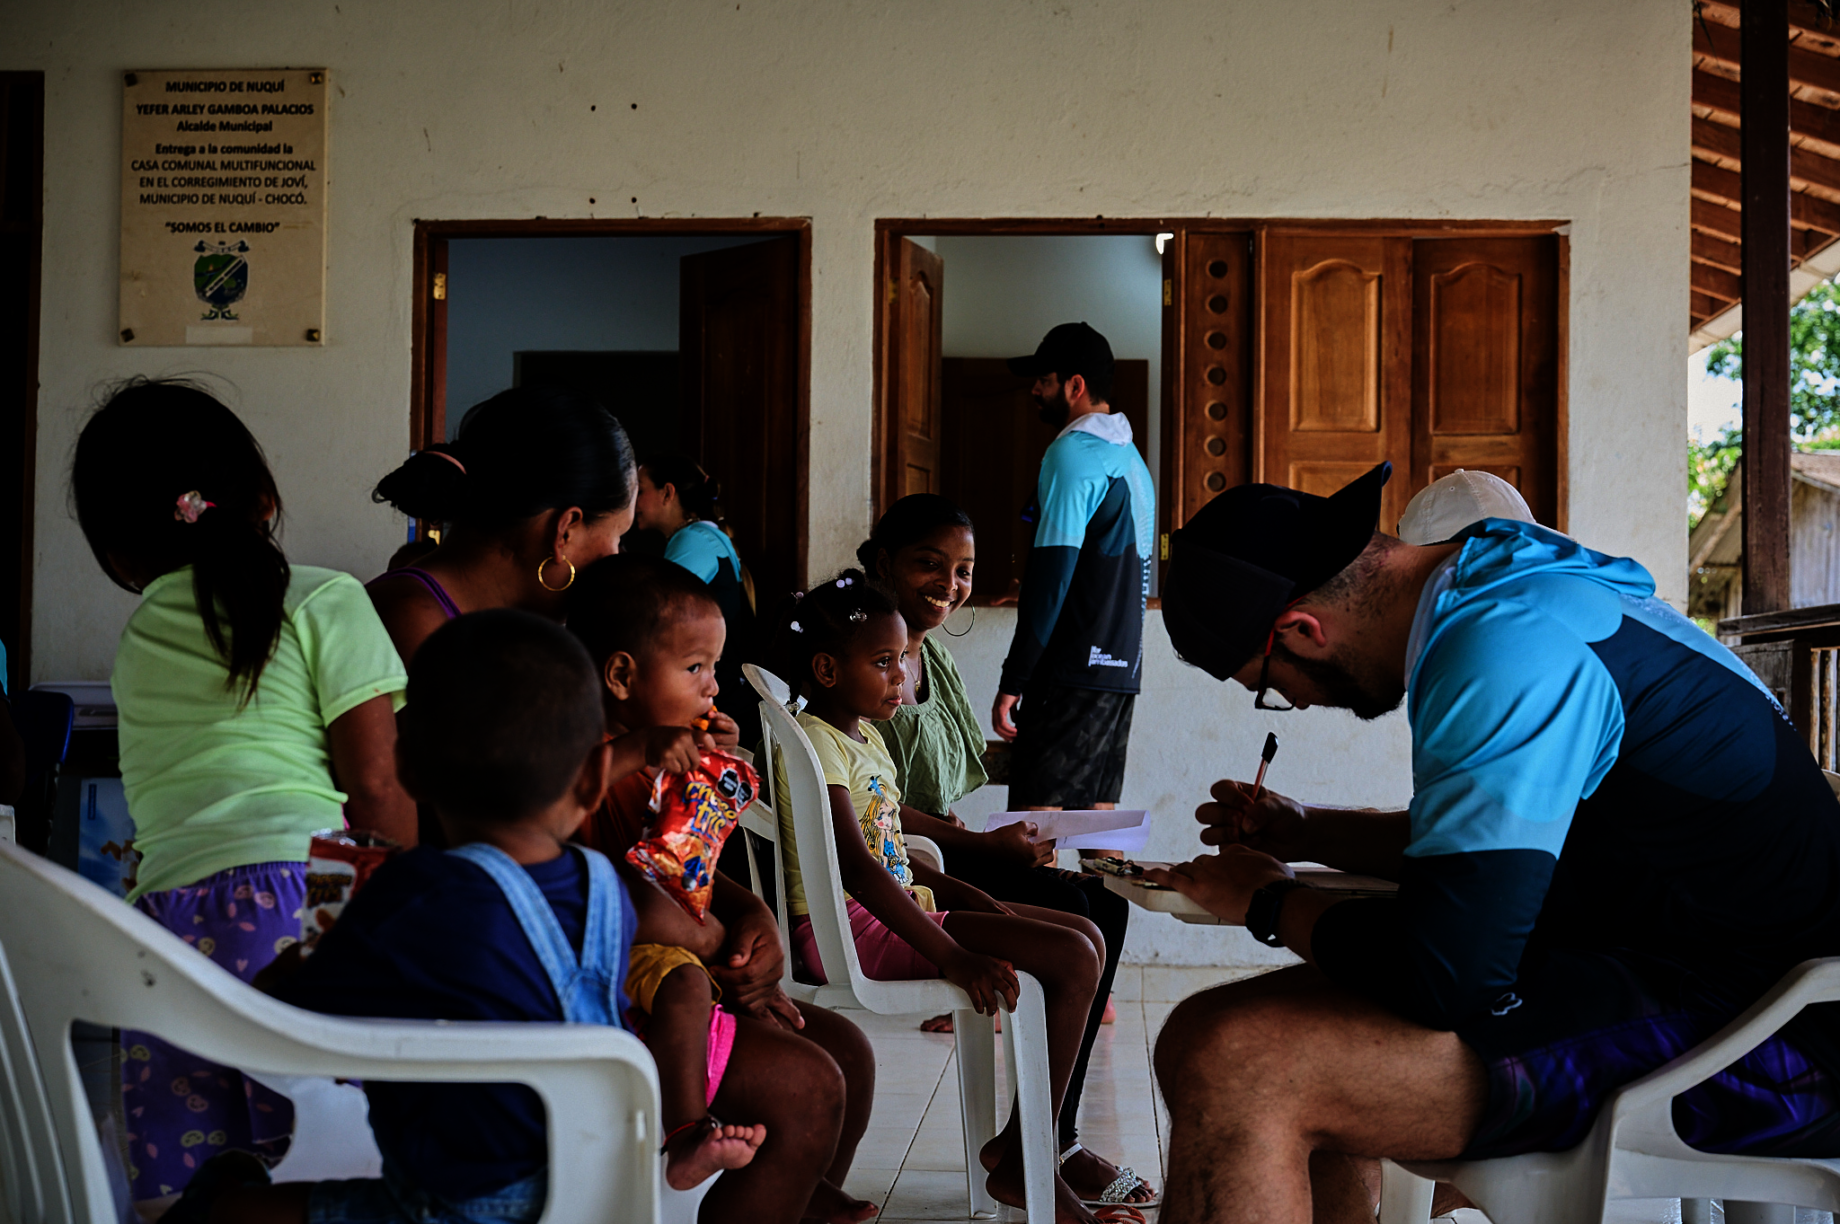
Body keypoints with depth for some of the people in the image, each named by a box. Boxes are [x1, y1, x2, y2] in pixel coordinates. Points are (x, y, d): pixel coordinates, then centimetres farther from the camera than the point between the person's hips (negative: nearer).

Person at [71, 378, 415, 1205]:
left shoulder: (135, 639, 21)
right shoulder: (325, 600, 7)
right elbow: (377, 788, 1)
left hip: (162, 913, 4)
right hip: (295, 892, -4)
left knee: (179, 1191, 3)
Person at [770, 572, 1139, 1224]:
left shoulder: (866, 737, 18)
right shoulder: (813, 742, -14)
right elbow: (854, 866, -24)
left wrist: (975, 900, 7)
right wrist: (952, 956, -29)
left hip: (895, 908, 10)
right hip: (848, 928, -10)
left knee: (1086, 937, 7)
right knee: (1072, 957, -17)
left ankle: (1017, 1144, 8)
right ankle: (1022, 1165, -8)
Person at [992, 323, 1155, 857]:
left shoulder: (1072, 454, -10)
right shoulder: (1132, 458, 18)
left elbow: (1051, 577, -16)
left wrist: (1013, 680, -16)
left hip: (1072, 669, -9)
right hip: (1122, 668, 9)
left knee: (1034, 819, -9)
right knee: (1098, 810, 11)